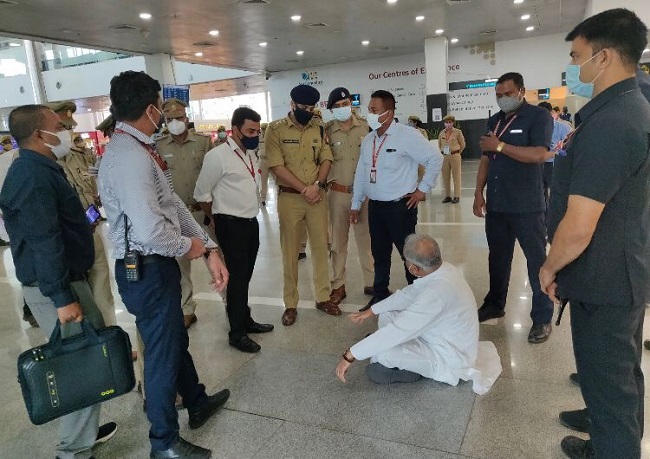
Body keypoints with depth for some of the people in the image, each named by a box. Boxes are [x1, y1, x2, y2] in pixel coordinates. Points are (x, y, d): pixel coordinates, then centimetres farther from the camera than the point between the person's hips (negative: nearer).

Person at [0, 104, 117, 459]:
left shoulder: (38, 168, 14)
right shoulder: (34, 175, -19)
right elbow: (44, 242, -24)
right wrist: (62, 297, -24)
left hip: (63, 279, 11)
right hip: (53, 286, -11)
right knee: (83, 365, -5)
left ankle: (82, 430, 32)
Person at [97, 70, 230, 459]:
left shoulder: (139, 149, 7)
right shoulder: (130, 156, -24)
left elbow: (174, 205, 7)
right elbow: (150, 230, -33)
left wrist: (210, 250, 1)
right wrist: (188, 246, -12)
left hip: (157, 265, 10)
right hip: (147, 271, -10)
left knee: (176, 339, 26)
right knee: (163, 352, 9)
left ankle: (197, 403, 51)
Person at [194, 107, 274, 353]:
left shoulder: (251, 154, 9)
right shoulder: (217, 156, -14)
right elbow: (202, 194, -9)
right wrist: (219, 218, 3)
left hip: (251, 222, 7)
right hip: (231, 225, -7)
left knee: (246, 275, 17)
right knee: (237, 277, 0)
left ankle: (245, 319, 33)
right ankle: (237, 333, 13)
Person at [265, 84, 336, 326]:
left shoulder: (319, 128, 7)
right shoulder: (275, 129, -5)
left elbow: (326, 159, 6)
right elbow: (277, 166, -12)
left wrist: (317, 185, -12)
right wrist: (304, 189, -14)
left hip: (318, 196, 4)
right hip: (289, 197, -3)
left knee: (321, 246, 9)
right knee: (290, 251, 5)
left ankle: (323, 297, 24)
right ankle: (290, 304, 16)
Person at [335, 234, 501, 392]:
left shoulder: (437, 292, -37)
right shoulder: (442, 269, -10)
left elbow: (397, 332, -35)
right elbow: (408, 294, 7)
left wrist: (350, 355, -27)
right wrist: (371, 311, 12)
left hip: (448, 360, -9)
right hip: (445, 339, 9)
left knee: (382, 352, -27)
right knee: (386, 315, 7)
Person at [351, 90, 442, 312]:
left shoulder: (406, 135, -13)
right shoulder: (368, 140, 9)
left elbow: (434, 159, -12)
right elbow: (361, 173, 13)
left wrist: (423, 189, -9)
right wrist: (355, 204, 14)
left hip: (400, 206, -6)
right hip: (375, 206, 7)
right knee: (379, 253, 16)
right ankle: (380, 295, 31)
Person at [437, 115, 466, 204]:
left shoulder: (458, 132, -3)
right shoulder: (442, 133, 7)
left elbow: (463, 145, 6)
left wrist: (456, 152, 9)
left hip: (455, 156, -4)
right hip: (444, 157, 4)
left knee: (456, 177, 0)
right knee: (445, 177, 7)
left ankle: (457, 196, 5)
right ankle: (447, 196, 16)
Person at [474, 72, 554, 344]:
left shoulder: (539, 116, -7)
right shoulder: (494, 121, 13)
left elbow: (539, 154, -21)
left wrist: (500, 146, -17)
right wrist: (479, 193, 7)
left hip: (527, 206, -6)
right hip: (496, 204, 6)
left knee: (537, 261, 3)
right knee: (497, 257, 16)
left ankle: (542, 318, 12)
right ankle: (494, 304, 31)